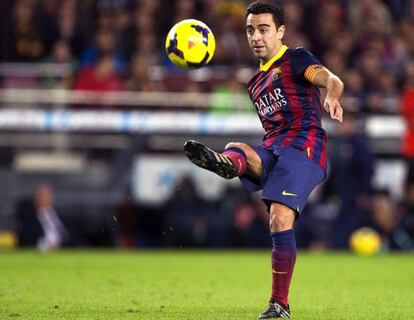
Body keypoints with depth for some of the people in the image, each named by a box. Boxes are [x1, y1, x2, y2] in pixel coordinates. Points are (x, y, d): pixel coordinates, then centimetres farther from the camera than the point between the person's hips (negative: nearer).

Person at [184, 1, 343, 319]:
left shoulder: (295, 59, 5)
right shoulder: (256, 82, 27)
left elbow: (330, 79, -14)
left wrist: (332, 96, -37)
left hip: (302, 146, -7)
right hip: (271, 149, 7)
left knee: (280, 220, -21)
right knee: (236, 150, -28)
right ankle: (224, 161, -68)